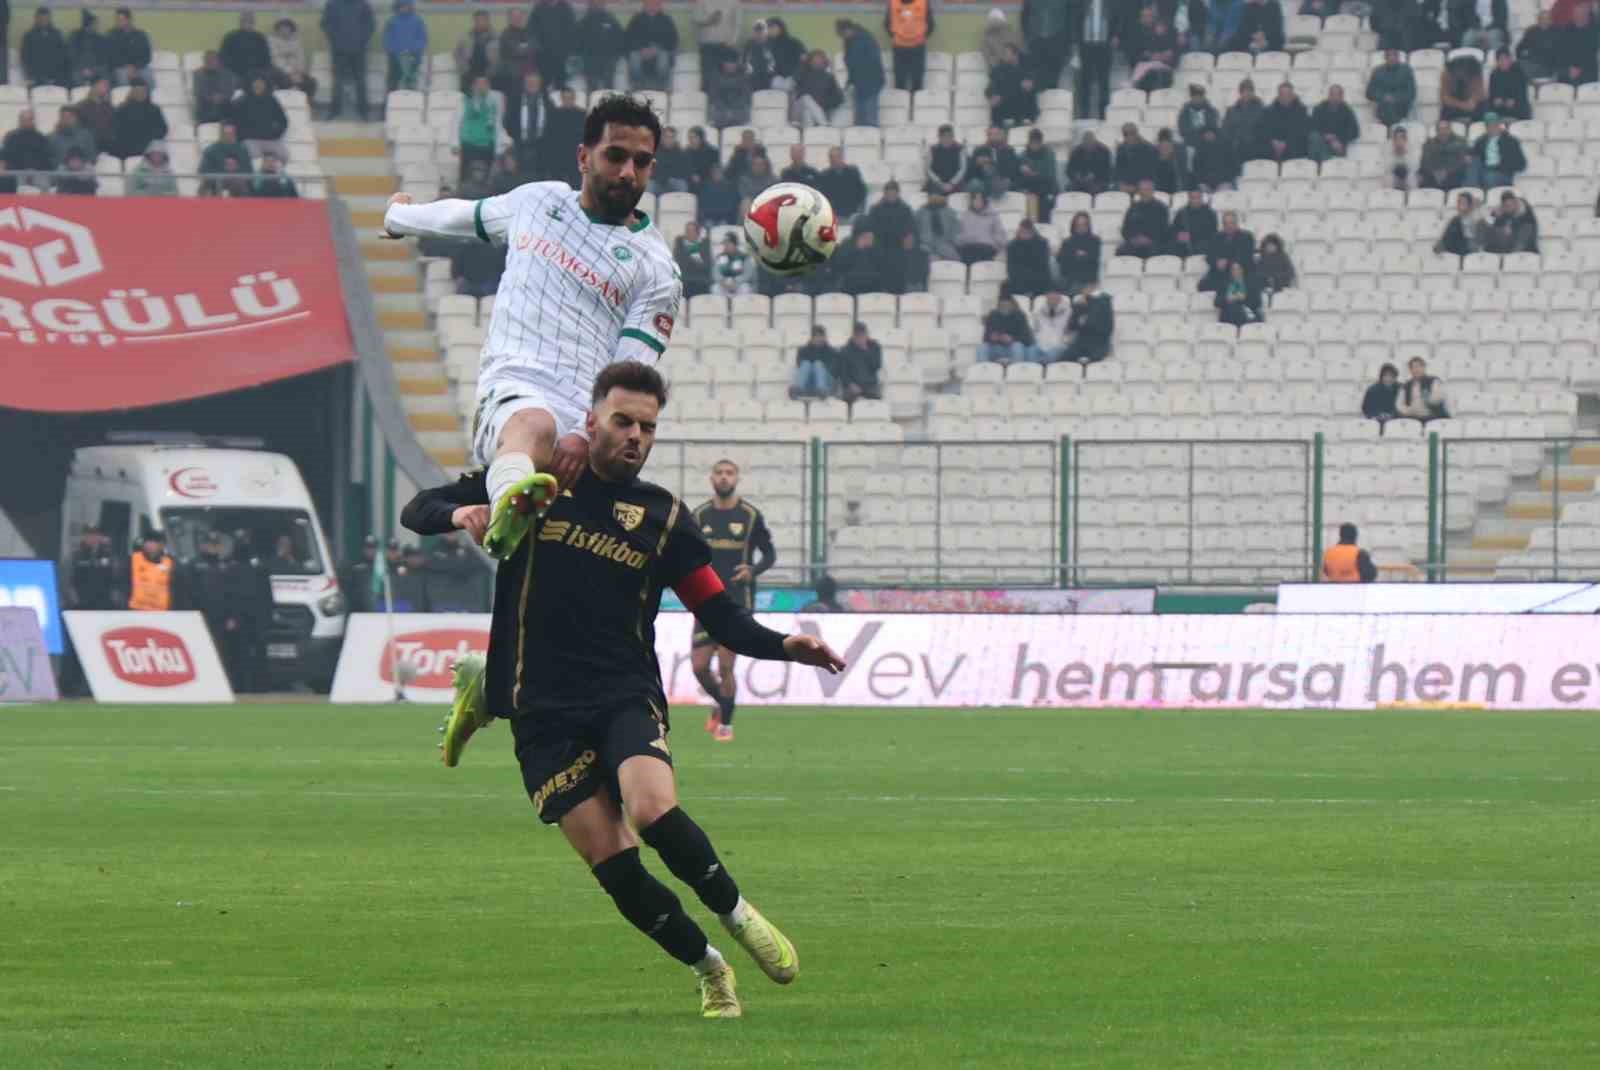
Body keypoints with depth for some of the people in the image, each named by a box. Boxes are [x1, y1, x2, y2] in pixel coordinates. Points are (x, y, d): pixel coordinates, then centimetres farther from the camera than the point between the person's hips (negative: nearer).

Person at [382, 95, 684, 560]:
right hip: (513, 388, -5)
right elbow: (465, 215, 42)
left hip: (588, 417, 5)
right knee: (533, 426, -41)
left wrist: (587, 436, -18)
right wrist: (400, 217, 63)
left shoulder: (656, 268, 9)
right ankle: (507, 510, -70)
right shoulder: (536, 200, 20)